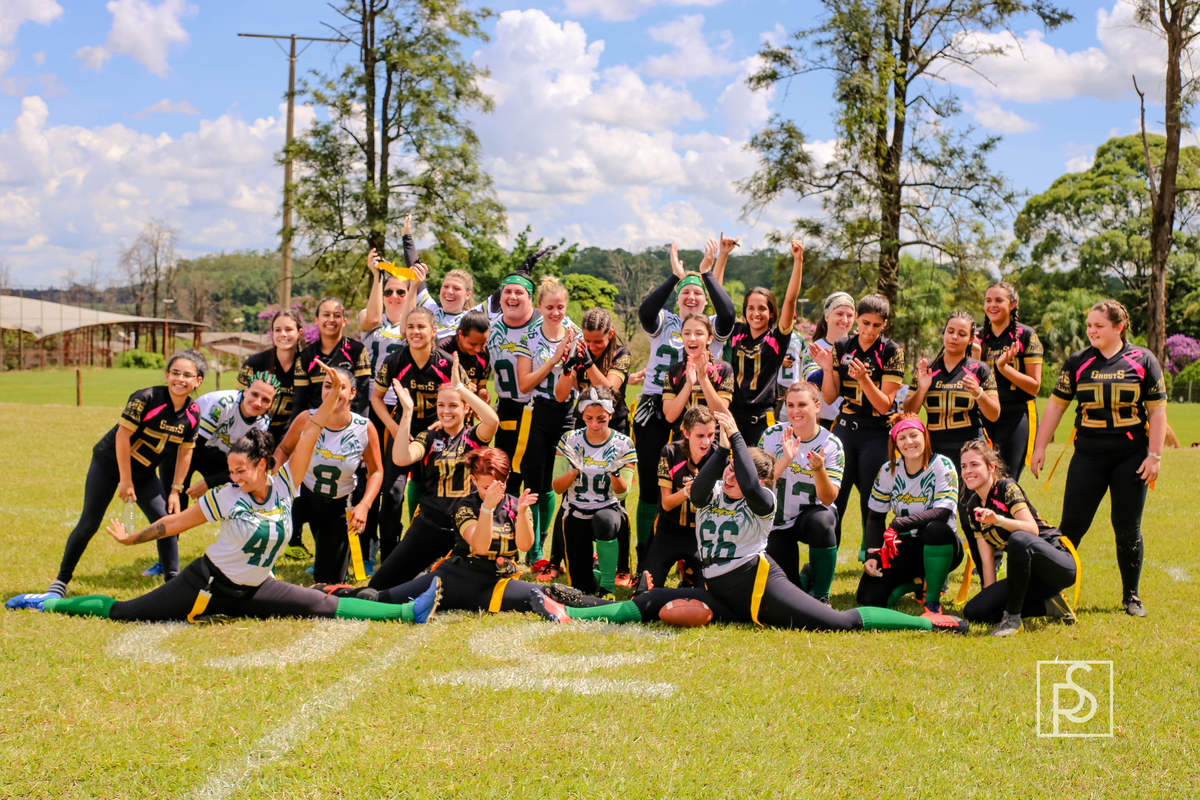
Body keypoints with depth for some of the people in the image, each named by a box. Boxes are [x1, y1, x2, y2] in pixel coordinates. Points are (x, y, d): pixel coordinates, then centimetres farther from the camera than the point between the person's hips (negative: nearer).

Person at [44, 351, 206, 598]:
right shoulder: (146, 399, -27)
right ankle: (62, 579, 16)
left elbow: (185, 452, 0)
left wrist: (176, 490, -1)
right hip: (109, 464, -4)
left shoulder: (193, 414, -11)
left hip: (144, 473, 4)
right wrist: (125, 481, -20)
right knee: (89, 523, 0)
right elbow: (123, 436, -24)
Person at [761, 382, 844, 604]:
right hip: (778, 522, 0)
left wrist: (819, 470, -35)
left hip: (813, 513, 0)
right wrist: (786, 458, -32)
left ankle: (821, 595, -17)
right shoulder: (773, 435, -10)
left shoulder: (831, 445, -12)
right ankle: (807, 576, 27)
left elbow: (828, 498, -16)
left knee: (822, 520, -39)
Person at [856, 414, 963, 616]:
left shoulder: (942, 465, -13)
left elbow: (944, 512, -26)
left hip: (939, 547, -4)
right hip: (904, 547, 4)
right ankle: (918, 582, 16)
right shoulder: (888, 471, -1)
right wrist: (872, 554, -10)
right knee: (869, 598, -15)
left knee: (936, 529, -40)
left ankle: (933, 602, -21)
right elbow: (875, 517, 6)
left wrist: (900, 523, -36)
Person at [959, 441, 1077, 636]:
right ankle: (1049, 605, 1)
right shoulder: (972, 507, 8)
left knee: (1018, 539, -39)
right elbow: (986, 559, 7)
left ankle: (1012, 618, -27)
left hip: (1061, 565, -7)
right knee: (974, 612, -9)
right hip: (1032, 575, 8)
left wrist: (997, 519, -39)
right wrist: (990, 597, -1)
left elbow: (1033, 529, -25)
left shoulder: (1007, 488, -11)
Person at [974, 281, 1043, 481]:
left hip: (1016, 418, -4)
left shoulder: (1025, 335, -3)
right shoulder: (979, 337, 10)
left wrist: (1004, 367, -19)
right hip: (983, 417, 4)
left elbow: (1034, 386, -6)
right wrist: (975, 355, -7)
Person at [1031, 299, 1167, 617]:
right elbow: (1056, 405, 9)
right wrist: (1040, 448, 5)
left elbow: (1157, 411, 2)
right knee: (1072, 525, -4)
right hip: (1088, 457, 1)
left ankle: (1131, 596, 19)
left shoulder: (1143, 360, 2)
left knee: (1128, 528, 4)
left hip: (1131, 457, -1)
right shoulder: (1077, 362, 6)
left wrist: (1155, 456, -5)